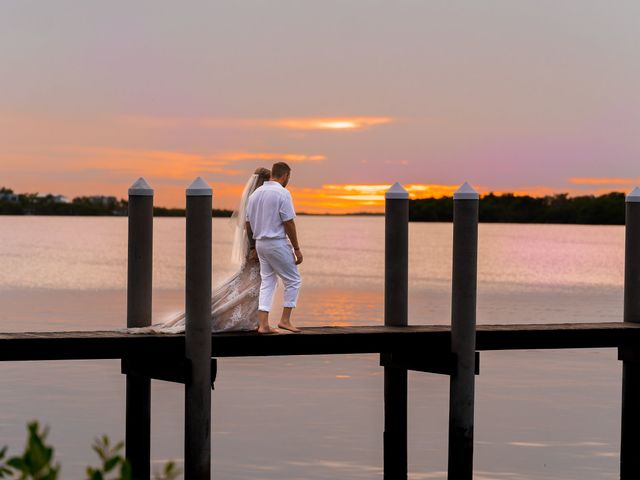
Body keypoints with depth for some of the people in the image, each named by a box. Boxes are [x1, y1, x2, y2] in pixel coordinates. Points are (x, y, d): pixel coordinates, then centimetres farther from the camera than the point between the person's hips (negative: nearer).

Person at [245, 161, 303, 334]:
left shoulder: (255, 193, 10)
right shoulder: (282, 193, -12)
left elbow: (248, 223, 14)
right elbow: (288, 223, -15)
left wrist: (253, 247, 22)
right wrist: (297, 249, -10)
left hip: (260, 243, 7)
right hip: (277, 243, -7)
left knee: (267, 282, 10)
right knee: (293, 280, 6)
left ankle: (263, 324, 3)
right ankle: (285, 320, 4)